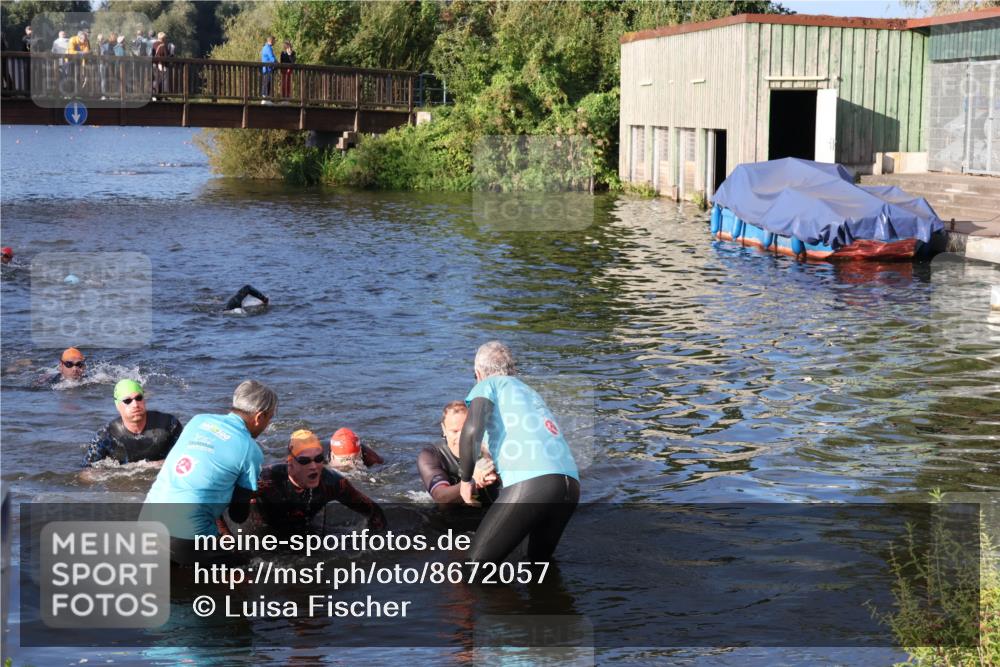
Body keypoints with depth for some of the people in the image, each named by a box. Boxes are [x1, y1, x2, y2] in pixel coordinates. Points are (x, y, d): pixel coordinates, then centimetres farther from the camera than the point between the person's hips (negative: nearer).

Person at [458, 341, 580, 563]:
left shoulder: (489, 385, 15)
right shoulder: (531, 393, 35)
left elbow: (472, 430, -4)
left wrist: (465, 480, 8)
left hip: (530, 482, -7)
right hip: (571, 484, 7)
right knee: (538, 562, 27)